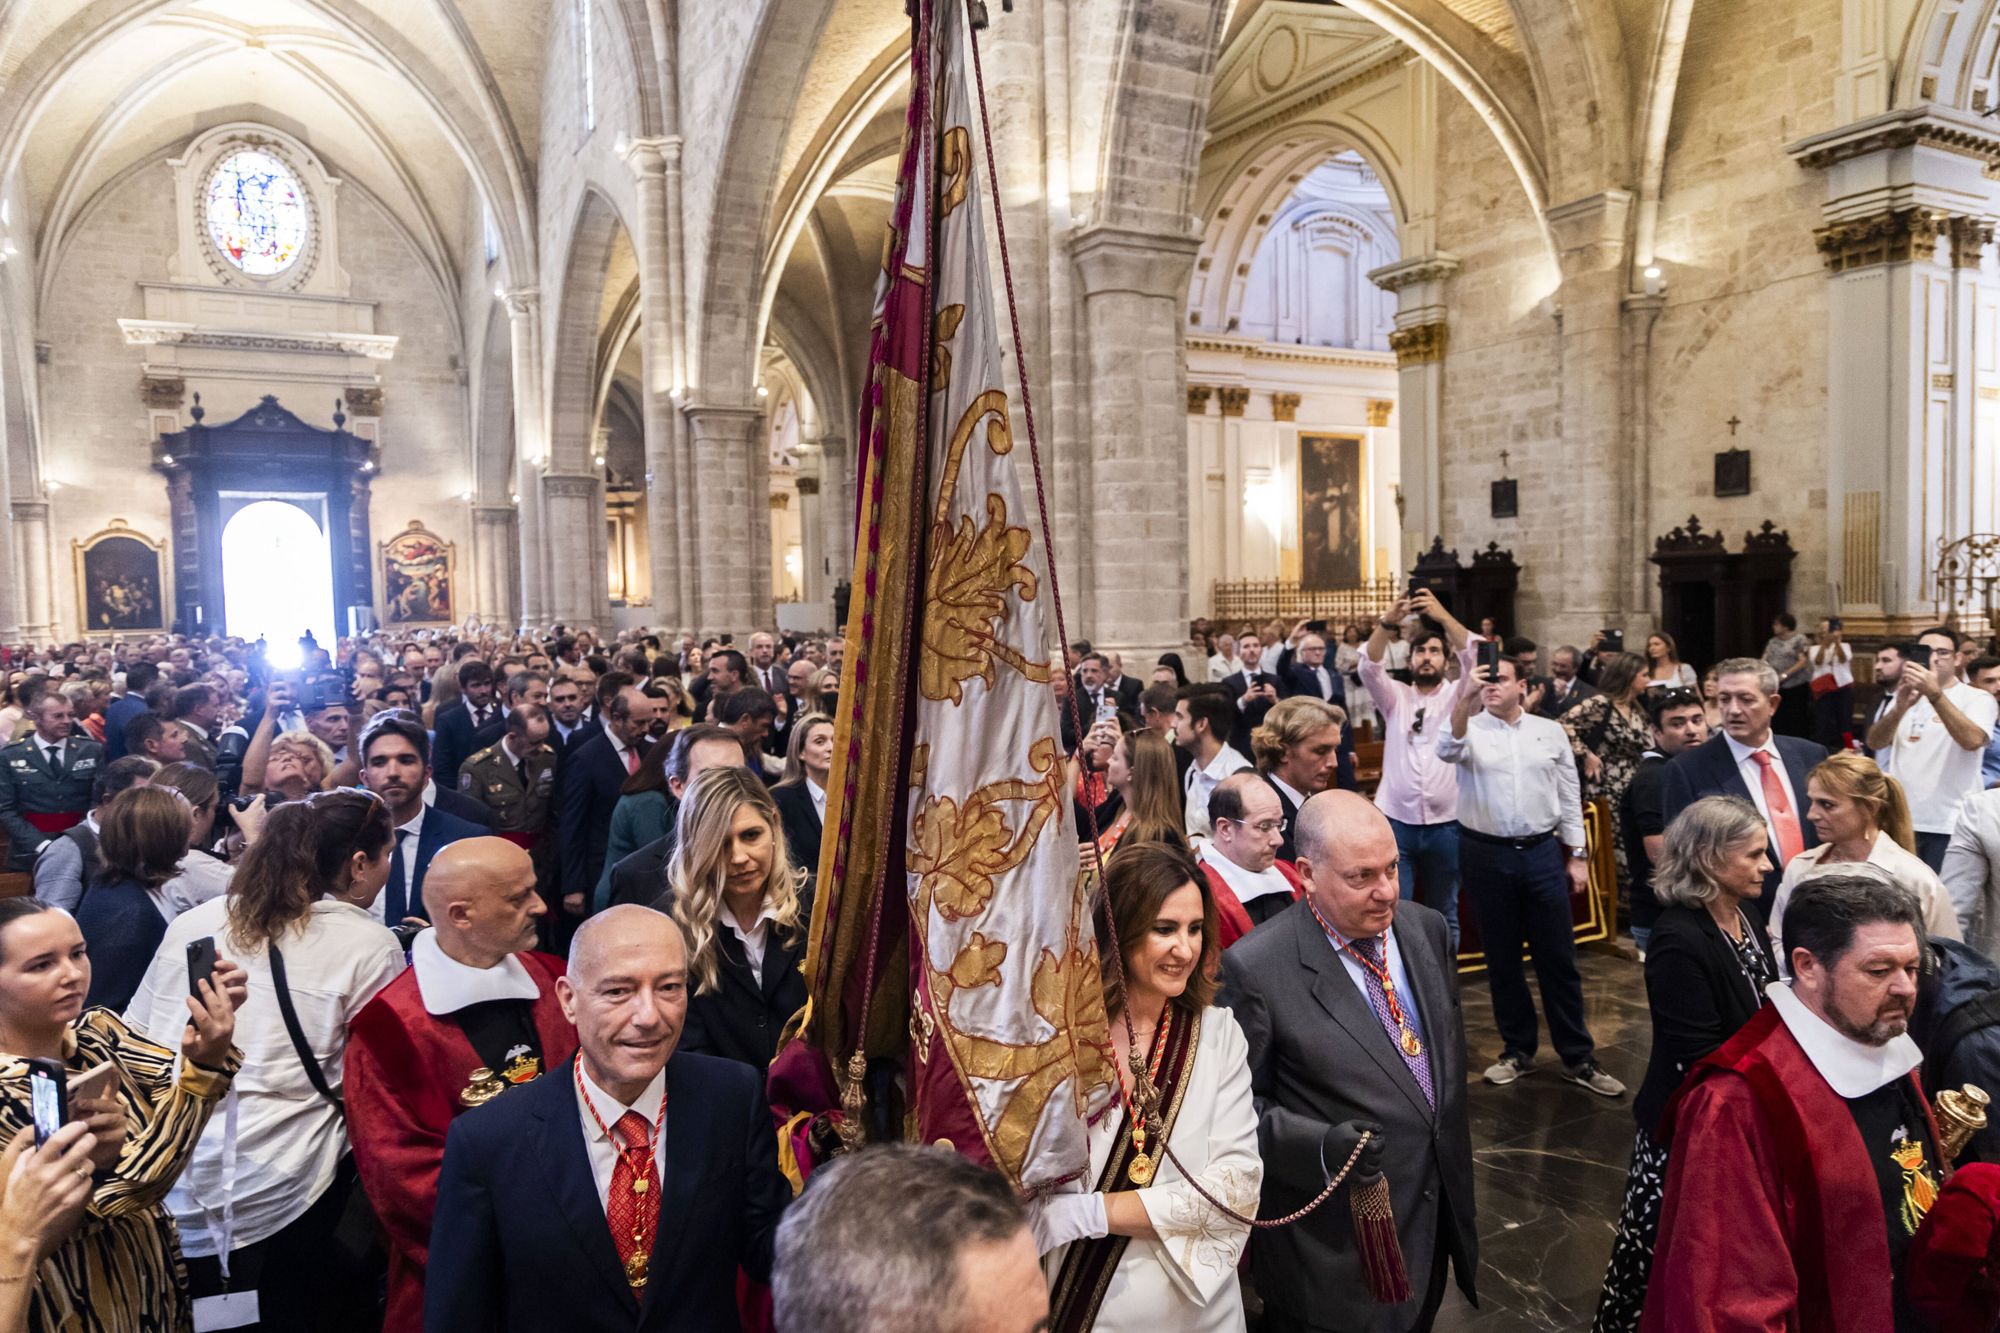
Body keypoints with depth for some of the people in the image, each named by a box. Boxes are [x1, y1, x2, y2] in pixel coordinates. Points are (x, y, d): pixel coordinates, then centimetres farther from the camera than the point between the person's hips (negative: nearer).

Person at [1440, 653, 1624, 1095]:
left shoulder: (1550, 731, 5)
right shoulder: (1470, 729, -1)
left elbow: (1568, 796, 8)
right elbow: (1447, 752, -25)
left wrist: (1578, 856, 5)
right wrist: (1463, 703, -38)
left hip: (1542, 852, 1)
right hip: (1486, 855, -1)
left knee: (1558, 958, 5)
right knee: (1502, 958, 10)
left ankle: (1578, 1057, 15)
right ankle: (1517, 1049, 24)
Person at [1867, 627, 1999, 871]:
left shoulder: (1977, 698, -1)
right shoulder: (1906, 694, 13)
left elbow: (1972, 740, -21)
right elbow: (1875, 742, -2)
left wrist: (1935, 694, -30)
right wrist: (1900, 707, -21)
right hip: (1900, 820, 4)